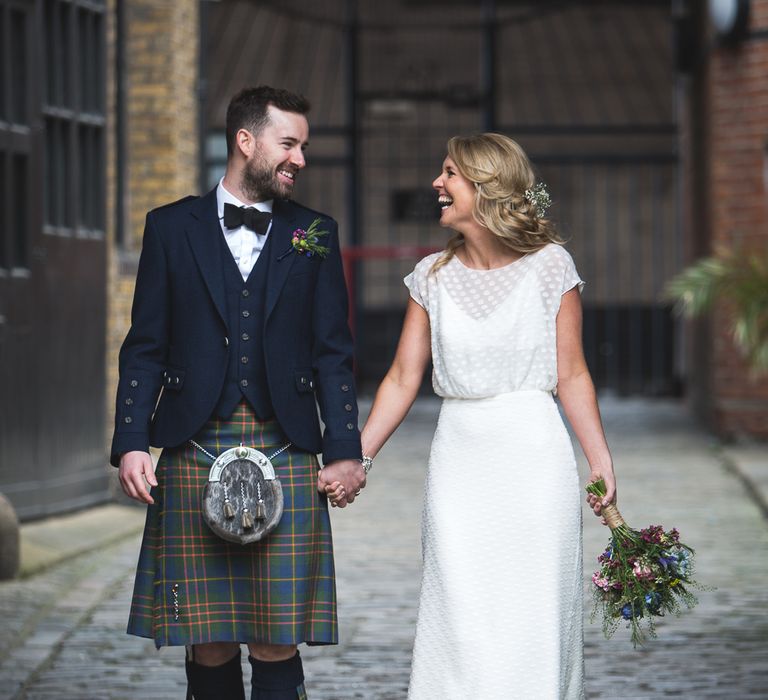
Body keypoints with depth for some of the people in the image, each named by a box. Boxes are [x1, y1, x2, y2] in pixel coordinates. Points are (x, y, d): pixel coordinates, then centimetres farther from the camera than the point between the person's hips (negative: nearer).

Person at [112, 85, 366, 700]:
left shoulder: (315, 234, 10)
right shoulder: (173, 228, 8)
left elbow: (333, 354, 9)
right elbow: (145, 349, 7)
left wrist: (345, 450, 1)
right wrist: (131, 443, -3)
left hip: (286, 458, 0)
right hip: (195, 454, 0)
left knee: (277, 646, -3)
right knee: (209, 645, 2)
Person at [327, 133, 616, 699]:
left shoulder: (549, 266, -1)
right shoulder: (433, 276, 7)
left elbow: (571, 376, 0)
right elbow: (403, 380, 7)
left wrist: (602, 462, -6)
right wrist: (355, 459, 1)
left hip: (534, 455, -3)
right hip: (459, 459, 3)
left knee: (533, 618, -2)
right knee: (461, 621, 0)